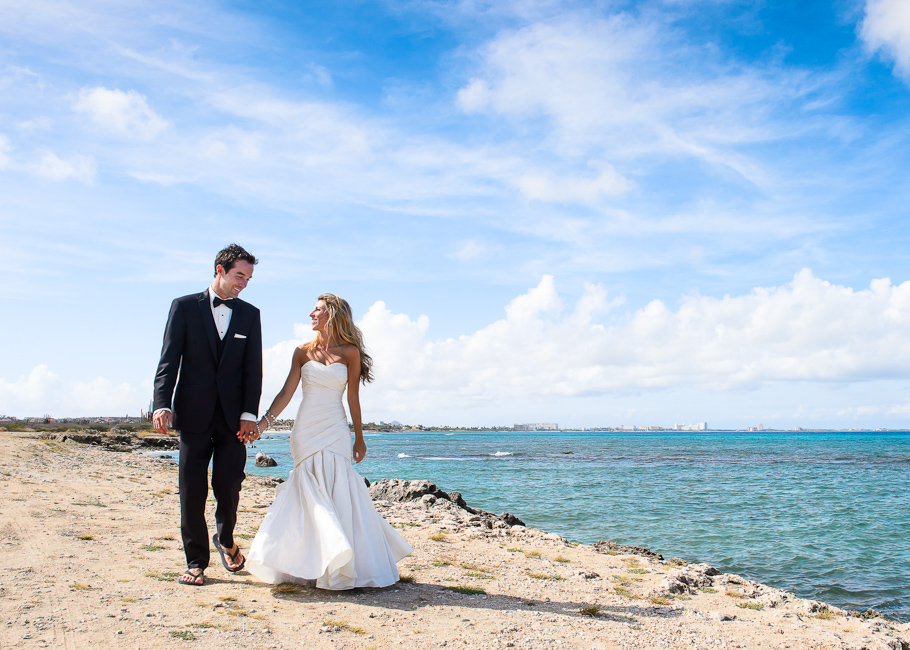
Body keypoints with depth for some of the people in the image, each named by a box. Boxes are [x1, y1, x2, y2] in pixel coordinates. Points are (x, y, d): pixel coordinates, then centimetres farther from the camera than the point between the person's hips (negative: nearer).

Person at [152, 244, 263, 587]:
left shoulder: (250, 314, 9)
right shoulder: (184, 307, 4)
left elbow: (253, 369, 4)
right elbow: (168, 361, -2)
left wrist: (249, 414, -6)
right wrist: (162, 405, -15)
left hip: (233, 416, 1)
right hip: (194, 415, -1)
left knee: (228, 486, -2)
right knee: (192, 491, 1)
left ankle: (225, 539, 27)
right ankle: (196, 561, 14)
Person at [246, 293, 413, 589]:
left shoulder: (350, 352, 2)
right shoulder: (303, 352, 7)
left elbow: (353, 398, 4)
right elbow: (286, 392, 1)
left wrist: (359, 438, 7)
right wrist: (263, 421, -11)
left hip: (335, 431, -1)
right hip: (306, 429, 1)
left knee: (336, 491, -4)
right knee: (312, 494, -1)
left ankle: (337, 566, 7)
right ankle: (312, 562, 7)